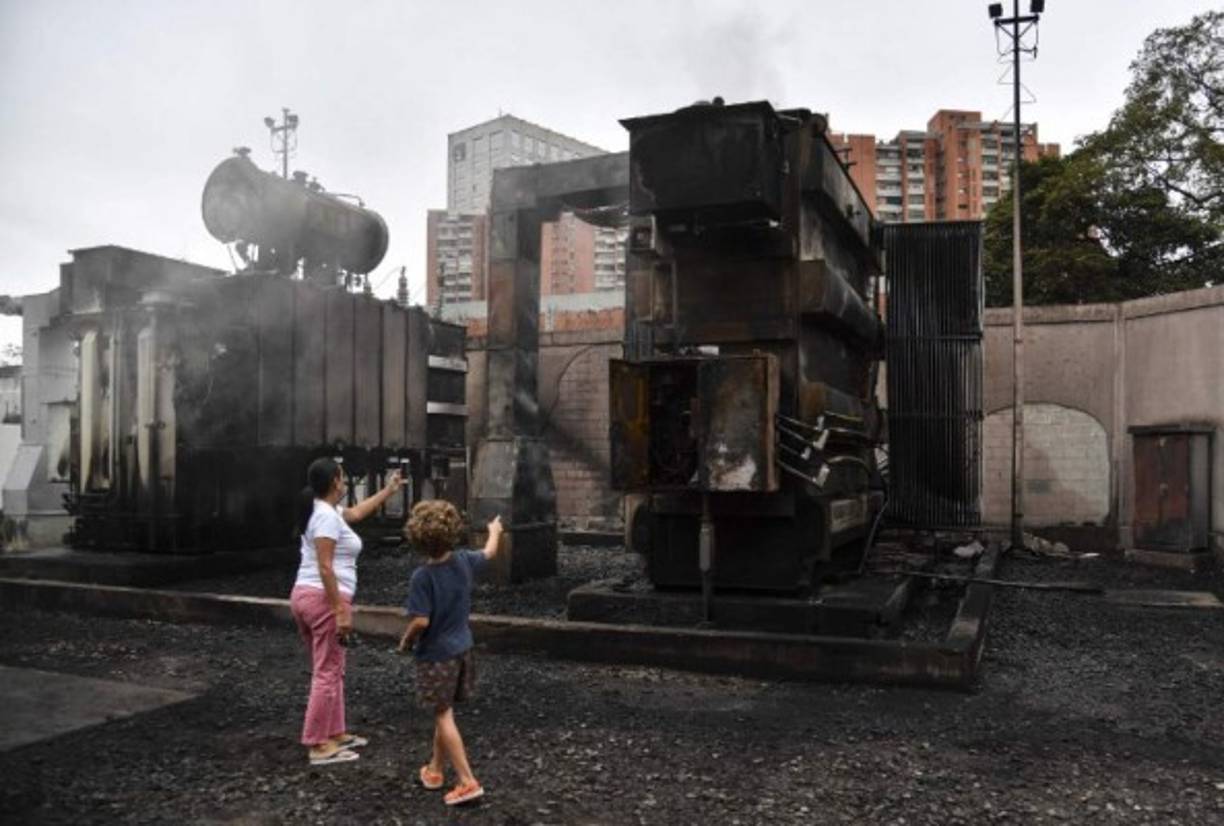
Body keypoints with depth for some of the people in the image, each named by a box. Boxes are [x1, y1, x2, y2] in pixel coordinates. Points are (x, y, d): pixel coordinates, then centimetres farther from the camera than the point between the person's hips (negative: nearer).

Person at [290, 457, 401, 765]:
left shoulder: (323, 510, 14)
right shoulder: (327, 516, -16)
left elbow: (356, 512, 34)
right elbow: (325, 568, -22)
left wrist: (388, 491, 41)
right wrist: (341, 612, -22)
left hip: (306, 596, 10)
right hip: (324, 599, -10)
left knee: (331, 671, 18)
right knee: (327, 673, -3)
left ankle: (335, 734, 27)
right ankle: (318, 746, 3)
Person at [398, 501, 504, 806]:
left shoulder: (422, 577, -21)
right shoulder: (464, 561, -5)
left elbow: (421, 621, -24)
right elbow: (489, 552, 16)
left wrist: (406, 640, -4)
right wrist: (495, 531, 36)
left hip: (436, 654, -6)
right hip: (461, 649, 6)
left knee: (443, 716, 0)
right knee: (444, 712, 19)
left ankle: (468, 781, -3)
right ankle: (435, 769, 33)